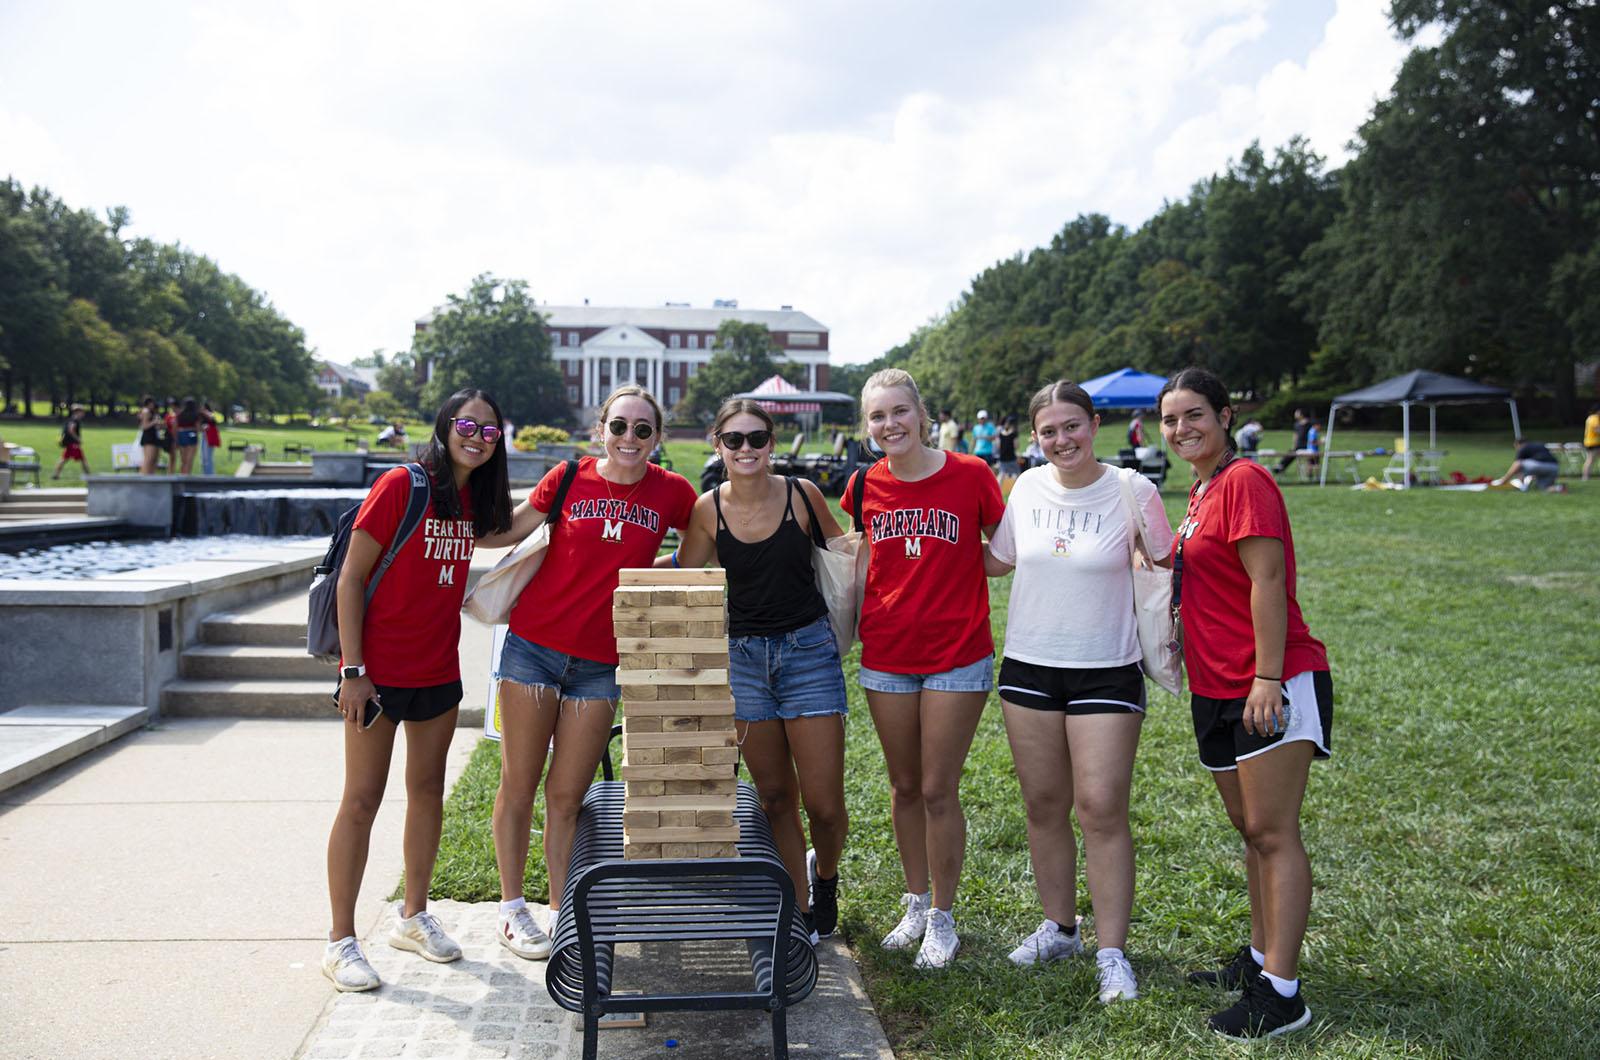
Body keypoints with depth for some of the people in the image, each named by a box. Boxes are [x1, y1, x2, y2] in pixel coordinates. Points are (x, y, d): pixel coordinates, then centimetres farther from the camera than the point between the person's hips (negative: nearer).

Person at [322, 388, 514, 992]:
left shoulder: (476, 497, 5)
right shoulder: (402, 486, -14)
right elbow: (351, 577, -14)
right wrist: (352, 670, -17)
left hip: (439, 667, 7)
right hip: (379, 668, -7)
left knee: (428, 789, 15)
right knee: (362, 800, 0)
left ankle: (414, 916, 30)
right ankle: (341, 941, 10)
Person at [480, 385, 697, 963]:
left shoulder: (672, 492, 0)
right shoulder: (570, 477, -3)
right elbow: (510, 530, 8)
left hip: (600, 664, 1)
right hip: (534, 645, 0)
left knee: (567, 795, 5)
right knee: (519, 785, 5)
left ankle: (560, 911, 19)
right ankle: (511, 908, 20)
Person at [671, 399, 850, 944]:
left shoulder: (802, 494, -6)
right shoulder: (708, 509, -3)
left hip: (808, 651, -1)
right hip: (743, 657, 2)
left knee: (824, 805, -2)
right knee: (775, 797, 8)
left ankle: (824, 874, 32)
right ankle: (800, 911, 25)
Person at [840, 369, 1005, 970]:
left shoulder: (970, 475, -9)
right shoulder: (864, 487, 1)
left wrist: (954, 570, -12)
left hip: (958, 655, -3)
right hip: (886, 655, 3)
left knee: (938, 790, 1)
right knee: (904, 786, 13)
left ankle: (942, 917, 18)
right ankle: (915, 902, 30)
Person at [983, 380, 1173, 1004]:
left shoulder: (1132, 491, -7)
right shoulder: (1028, 488, 3)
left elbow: (1168, 565, 5)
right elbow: (997, 561, 16)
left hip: (1106, 672, -3)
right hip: (1029, 666, 4)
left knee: (1102, 810, -7)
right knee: (1044, 805, 10)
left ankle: (1112, 954, 4)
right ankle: (1059, 928, 27)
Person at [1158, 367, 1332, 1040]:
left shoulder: (1244, 481, -13)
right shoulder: (1201, 493, 15)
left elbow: (1267, 579, -20)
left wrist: (1267, 678, -23)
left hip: (1273, 687, -9)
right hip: (1217, 689, 9)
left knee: (1272, 833, -7)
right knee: (1251, 830, 17)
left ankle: (1280, 994, -2)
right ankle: (1260, 958, 29)